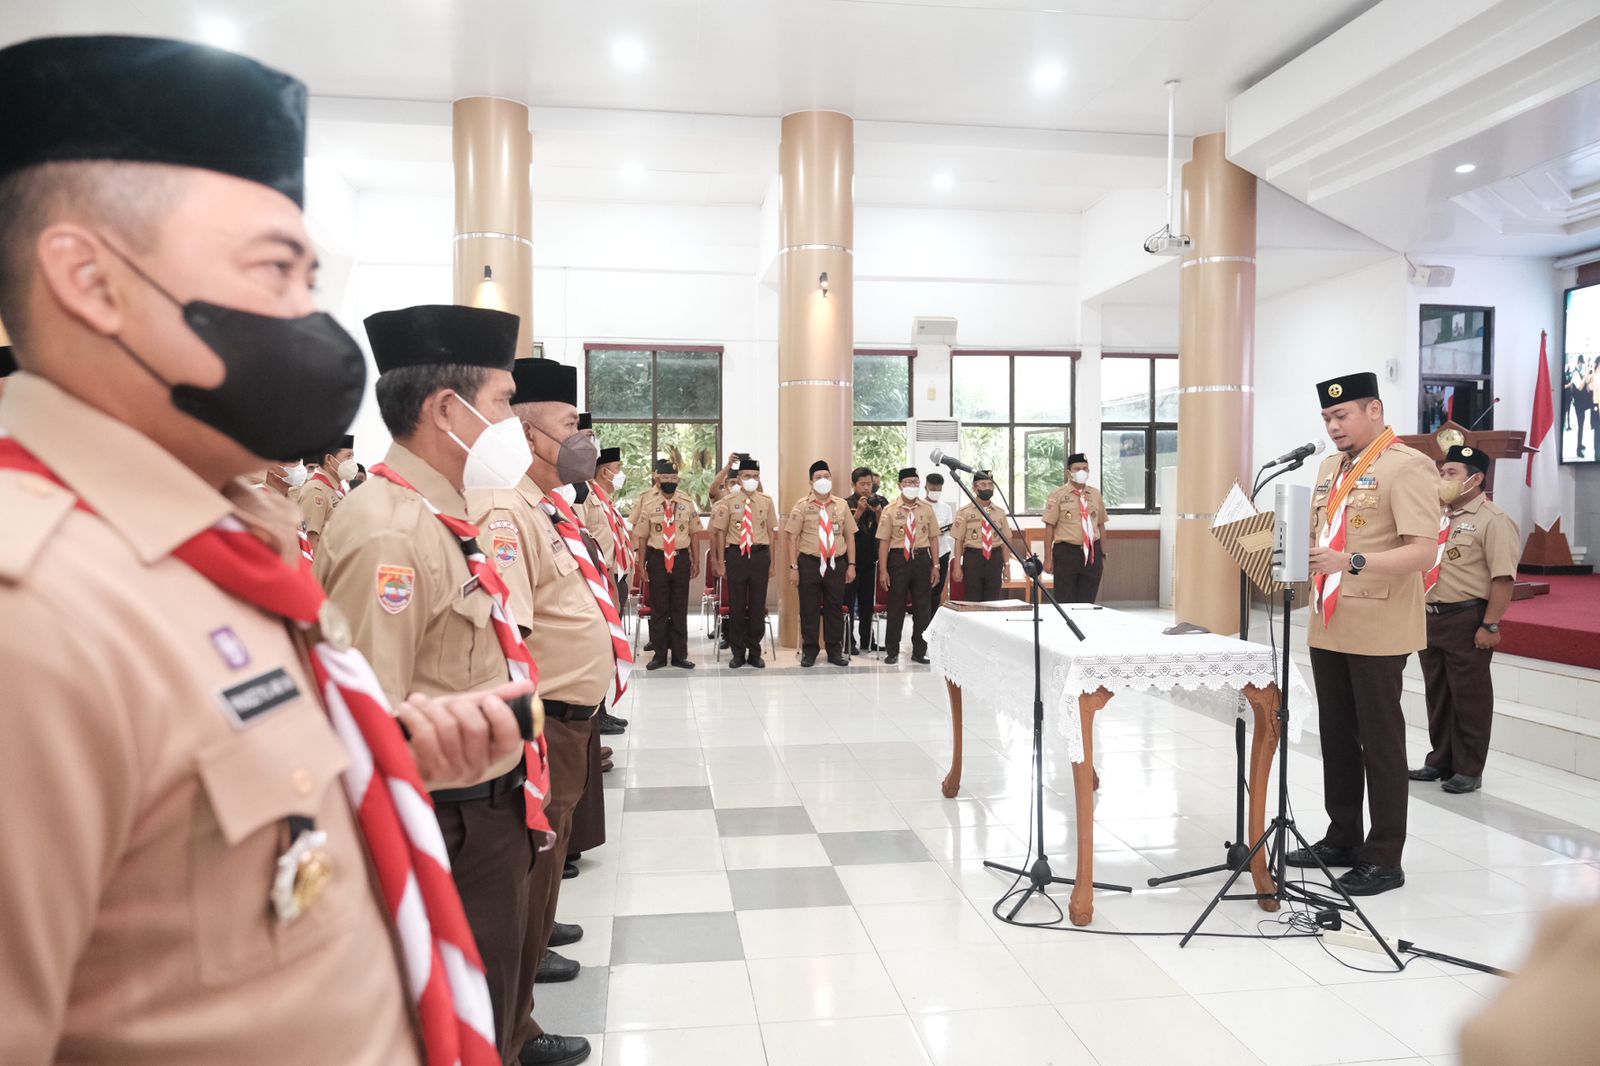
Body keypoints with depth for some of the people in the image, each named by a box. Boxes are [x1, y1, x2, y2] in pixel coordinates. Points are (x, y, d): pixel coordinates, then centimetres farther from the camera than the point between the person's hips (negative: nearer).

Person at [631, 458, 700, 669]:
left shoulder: (687, 505, 4)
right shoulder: (648, 505, -1)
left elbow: (693, 535, 9)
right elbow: (641, 538, 2)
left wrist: (696, 562, 8)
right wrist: (641, 565, 0)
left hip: (681, 558, 1)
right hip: (657, 559, -1)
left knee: (680, 608, 7)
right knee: (658, 608, 6)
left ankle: (679, 655, 17)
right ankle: (659, 654, 16)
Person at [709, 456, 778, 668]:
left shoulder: (766, 501, 4)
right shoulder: (729, 501, -1)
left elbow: (771, 532, 8)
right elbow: (721, 533, 2)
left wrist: (773, 563, 8)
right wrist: (721, 562, 0)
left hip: (760, 555, 1)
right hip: (736, 554, -1)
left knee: (758, 605, 7)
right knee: (736, 605, 6)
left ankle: (755, 652, 19)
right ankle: (737, 652, 17)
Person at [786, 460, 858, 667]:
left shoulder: (841, 505, 8)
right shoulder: (802, 506, 0)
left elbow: (849, 536, 11)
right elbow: (793, 538, -2)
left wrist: (851, 565, 5)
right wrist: (793, 567, -7)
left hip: (836, 563, 2)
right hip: (809, 563, -2)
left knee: (835, 608, 9)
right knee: (809, 609, 4)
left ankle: (835, 651, 21)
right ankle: (809, 651, 17)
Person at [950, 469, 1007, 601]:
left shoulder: (1000, 512, 8)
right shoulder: (965, 512, -2)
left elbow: (1004, 541, 12)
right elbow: (959, 541, -2)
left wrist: (1006, 566, 10)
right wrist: (957, 567, -6)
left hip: (994, 559, 3)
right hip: (973, 558, -3)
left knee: (993, 600, 6)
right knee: (972, 601, 1)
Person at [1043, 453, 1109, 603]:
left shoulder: (1096, 494, 11)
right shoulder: (1058, 495, -2)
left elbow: (1101, 525, 14)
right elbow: (1050, 527, -4)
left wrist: (1103, 555, 12)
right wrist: (1048, 558, -7)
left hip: (1092, 553, 4)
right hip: (1066, 552, -4)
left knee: (1088, 601, 7)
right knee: (1066, 602, 0)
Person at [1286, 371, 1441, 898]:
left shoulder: (1408, 466, -11)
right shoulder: (1330, 467, 14)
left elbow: (1424, 552, -20)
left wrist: (1353, 562, -32)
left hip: (1377, 629, -7)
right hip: (1328, 625, 7)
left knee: (1380, 739, 1)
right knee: (1336, 735, 14)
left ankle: (1384, 858, 12)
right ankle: (1342, 839, 26)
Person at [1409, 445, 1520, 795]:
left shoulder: (1492, 520, -10)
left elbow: (1503, 578, -17)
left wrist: (1490, 625, -19)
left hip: (1466, 619, -7)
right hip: (1430, 618, 7)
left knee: (1469, 698, 3)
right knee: (1437, 695, 15)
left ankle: (1469, 770, 13)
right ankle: (1440, 761, 26)